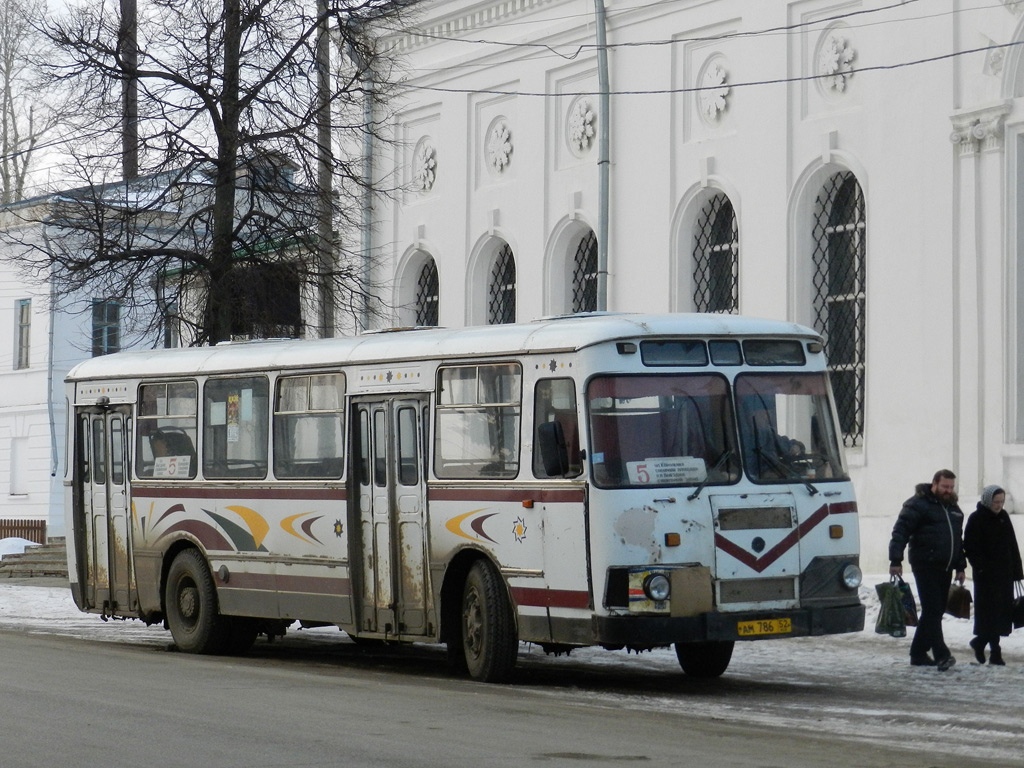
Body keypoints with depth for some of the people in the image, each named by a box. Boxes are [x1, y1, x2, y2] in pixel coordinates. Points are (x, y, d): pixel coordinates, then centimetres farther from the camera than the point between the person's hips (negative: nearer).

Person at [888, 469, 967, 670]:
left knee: (935, 612, 9)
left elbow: (958, 539, 28)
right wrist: (896, 561, -20)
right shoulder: (918, 504, -6)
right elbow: (900, 531, -12)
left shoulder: (953, 508, 19)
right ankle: (941, 655, -17)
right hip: (925, 566, -8)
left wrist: (961, 567, 23)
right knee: (932, 610, -12)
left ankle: (918, 653, 17)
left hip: (945, 568, 8)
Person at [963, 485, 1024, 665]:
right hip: (986, 575, -6)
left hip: (1004, 573, 6)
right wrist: (981, 567, -18)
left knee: (1002, 609, 6)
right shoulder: (976, 519, -7)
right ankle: (995, 652, 1)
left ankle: (980, 642, 19)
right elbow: (970, 548, -11)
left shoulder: (1003, 517, 11)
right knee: (990, 610, -5)